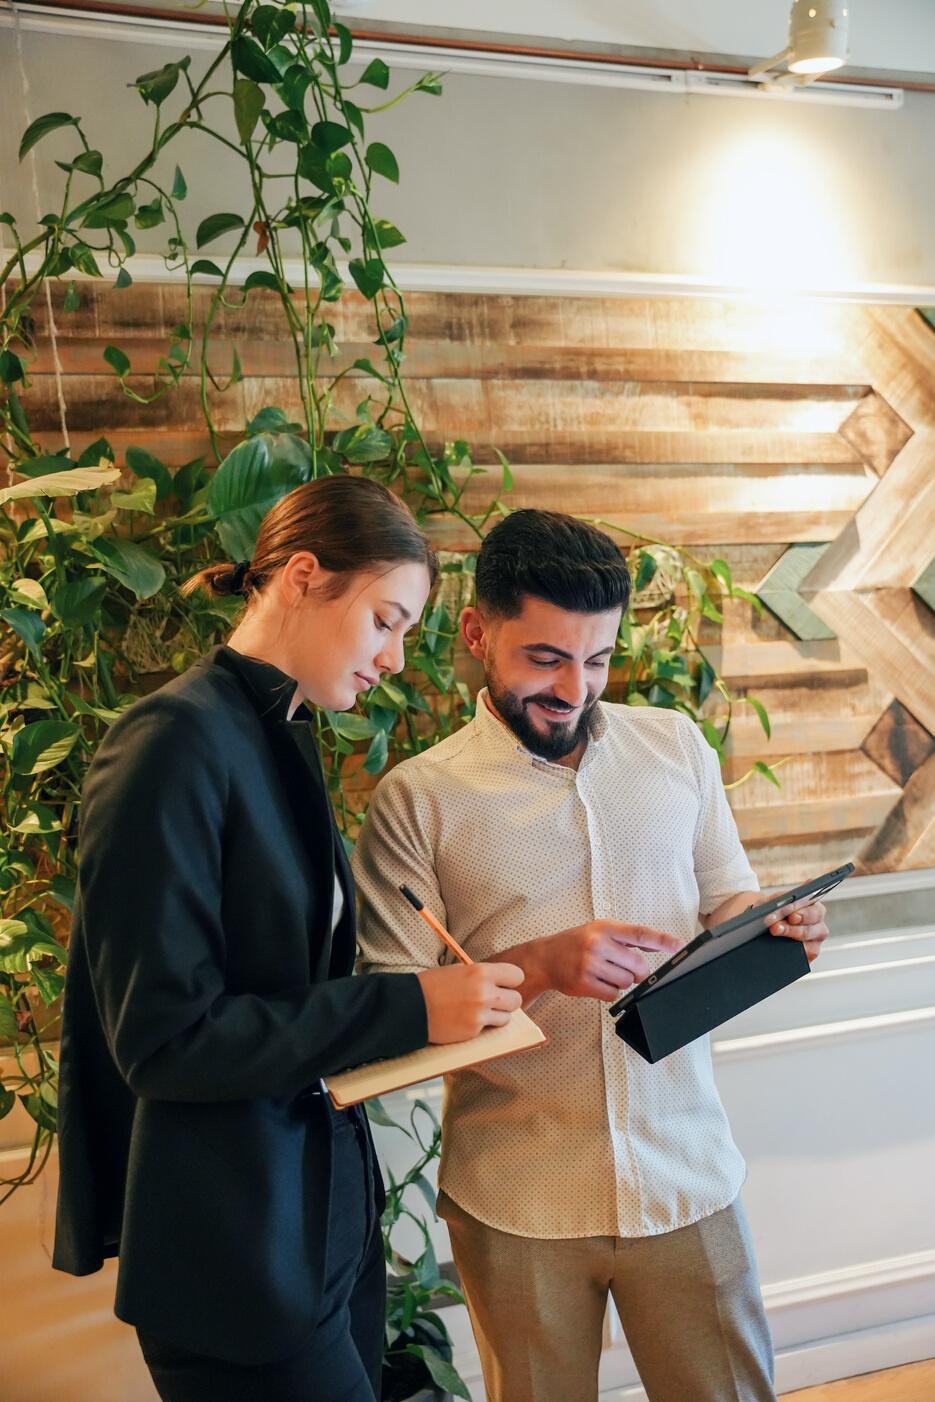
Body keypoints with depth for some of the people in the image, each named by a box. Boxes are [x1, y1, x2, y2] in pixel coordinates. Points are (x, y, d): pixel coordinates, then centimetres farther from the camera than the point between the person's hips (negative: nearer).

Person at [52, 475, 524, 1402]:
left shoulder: (284, 742, 9)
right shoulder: (174, 744, -19)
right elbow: (162, 1036, -22)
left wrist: (444, 1005, 1)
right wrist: (409, 1009, -21)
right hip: (232, 1251, -8)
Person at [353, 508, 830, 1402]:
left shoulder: (676, 746, 5)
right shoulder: (418, 800, -6)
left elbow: (728, 899, 15)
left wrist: (772, 928, -8)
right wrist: (538, 967, -21)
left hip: (686, 1180, 3)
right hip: (515, 1206, -2)